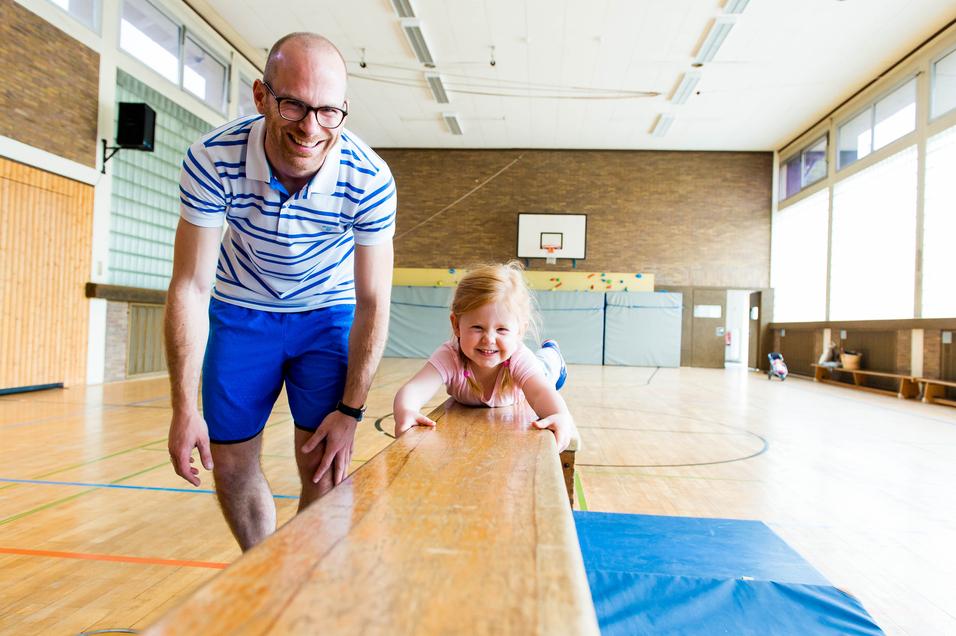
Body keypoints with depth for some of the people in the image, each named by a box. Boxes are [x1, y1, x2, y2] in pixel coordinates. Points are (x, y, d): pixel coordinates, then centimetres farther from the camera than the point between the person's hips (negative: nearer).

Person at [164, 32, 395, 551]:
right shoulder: (212, 161, -25)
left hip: (327, 316, -1)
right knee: (229, 464, 6)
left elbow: (372, 303, -18)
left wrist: (350, 408, -16)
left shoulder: (369, 181, -27)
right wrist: (184, 407, -17)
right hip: (241, 313, 2)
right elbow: (190, 287, -17)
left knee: (324, 467, -6)